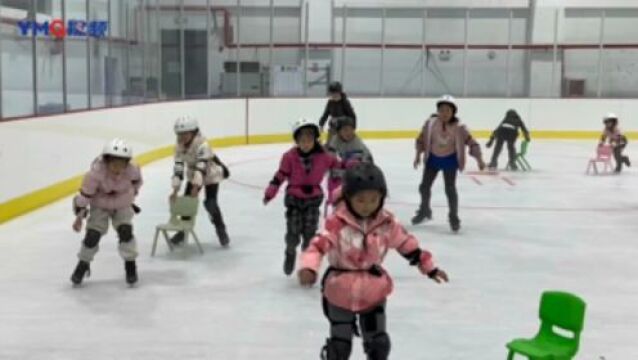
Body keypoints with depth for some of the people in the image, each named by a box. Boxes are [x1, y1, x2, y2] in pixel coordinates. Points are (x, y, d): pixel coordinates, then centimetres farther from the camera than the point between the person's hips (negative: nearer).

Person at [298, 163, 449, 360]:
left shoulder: (386, 222, -7)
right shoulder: (337, 223, -20)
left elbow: (407, 244, 5)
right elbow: (318, 245, -29)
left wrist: (429, 267, 10)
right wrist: (309, 267, -48)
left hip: (373, 292, 3)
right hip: (341, 292, -3)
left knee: (379, 342, 9)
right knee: (340, 344, 6)